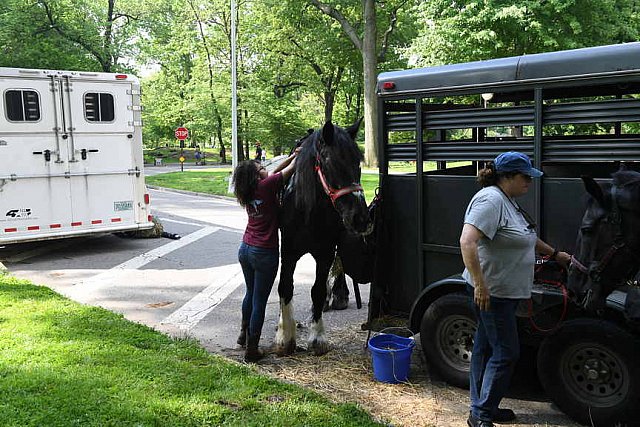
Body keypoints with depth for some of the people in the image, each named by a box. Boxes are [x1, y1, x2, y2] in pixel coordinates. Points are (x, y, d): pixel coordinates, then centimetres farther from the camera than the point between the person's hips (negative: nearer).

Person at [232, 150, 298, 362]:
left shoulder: (248, 192, 4)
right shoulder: (266, 186, -16)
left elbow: (275, 172, 17)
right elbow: (290, 169, -7)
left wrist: (293, 155, 17)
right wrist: (298, 157, 11)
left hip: (245, 249, 8)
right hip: (264, 253, -8)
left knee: (250, 293, 25)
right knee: (259, 300, 1)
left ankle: (244, 334, 42)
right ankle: (251, 349, 8)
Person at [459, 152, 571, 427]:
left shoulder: (508, 201, 13)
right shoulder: (490, 200, -20)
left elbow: (525, 236, 30)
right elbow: (467, 241, -31)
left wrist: (555, 254, 33)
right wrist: (480, 285, -33)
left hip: (505, 291, 10)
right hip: (491, 292, -10)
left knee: (486, 348, 16)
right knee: (506, 353, -4)